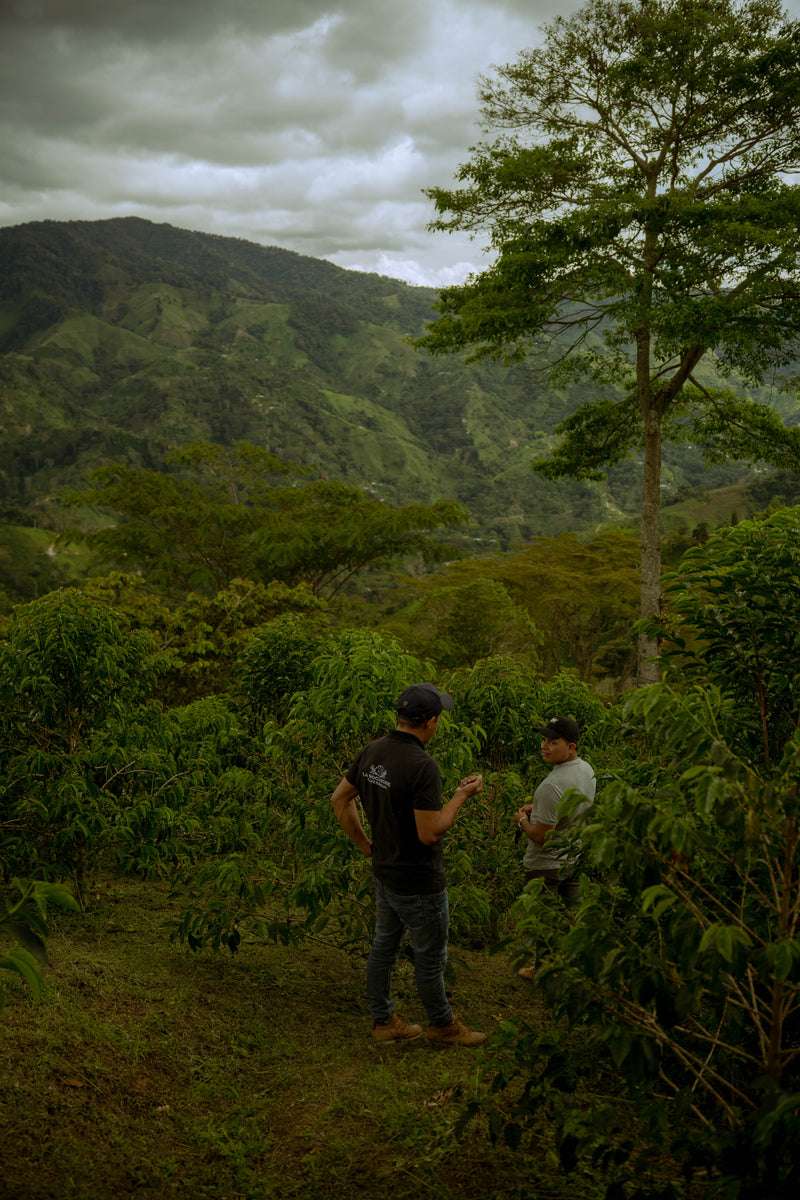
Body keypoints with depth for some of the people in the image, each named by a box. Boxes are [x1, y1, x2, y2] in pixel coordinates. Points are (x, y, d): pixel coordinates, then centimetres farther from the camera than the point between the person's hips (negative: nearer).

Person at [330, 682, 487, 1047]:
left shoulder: (372, 752, -2)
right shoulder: (422, 766, -28)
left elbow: (339, 799, 8)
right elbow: (429, 832, -27)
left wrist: (365, 845, 14)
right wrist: (461, 796, -15)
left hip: (384, 873, 8)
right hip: (418, 883, -8)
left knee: (383, 947, 19)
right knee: (430, 958, 11)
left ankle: (383, 1020, 33)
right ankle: (442, 1025, 29)